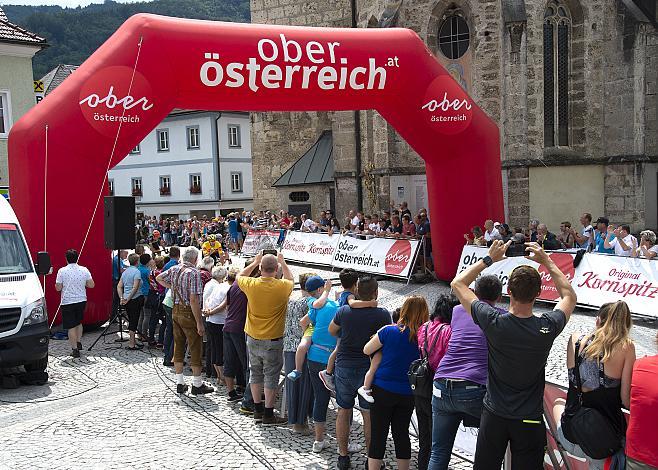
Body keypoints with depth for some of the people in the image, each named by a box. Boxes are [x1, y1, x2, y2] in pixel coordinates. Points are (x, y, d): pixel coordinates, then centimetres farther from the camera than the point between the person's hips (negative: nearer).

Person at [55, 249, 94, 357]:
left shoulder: (62, 271, -9)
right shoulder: (84, 270, -2)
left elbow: (58, 288, -7)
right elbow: (91, 285, 0)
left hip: (67, 302, -3)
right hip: (81, 300, 3)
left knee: (71, 327, 2)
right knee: (79, 322, 24)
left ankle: (75, 349, 1)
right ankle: (78, 342, 16)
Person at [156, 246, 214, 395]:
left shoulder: (174, 269, 5)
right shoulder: (194, 273, -18)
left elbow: (159, 278, 25)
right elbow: (193, 300, -22)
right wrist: (199, 323, -18)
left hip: (175, 311, 7)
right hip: (189, 312, -7)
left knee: (178, 347, 13)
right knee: (195, 348, 2)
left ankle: (180, 383, 19)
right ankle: (197, 385, 8)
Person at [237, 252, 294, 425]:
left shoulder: (251, 284, -12)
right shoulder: (282, 287, -16)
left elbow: (240, 276, 13)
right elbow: (290, 279, 10)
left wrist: (255, 262, 18)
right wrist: (283, 263, 21)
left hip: (253, 339, 3)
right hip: (273, 341, -3)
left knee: (255, 373, 16)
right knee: (271, 377, 5)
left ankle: (258, 410, 26)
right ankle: (268, 415, 10)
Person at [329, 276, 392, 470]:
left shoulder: (344, 311, -5)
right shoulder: (383, 314, -12)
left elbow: (331, 331, 11)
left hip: (344, 367, 2)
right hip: (369, 368, -2)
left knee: (343, 412, 13)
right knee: (369, 415, 7)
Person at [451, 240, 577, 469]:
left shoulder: (494, 322, -20)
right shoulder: (547, 328, -17)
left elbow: (457, 283, -5)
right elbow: (569, 296, 7)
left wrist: (489, 259, -1)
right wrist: (547, 262, 7)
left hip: (494, 416, 0)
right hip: (529, 420, 0)